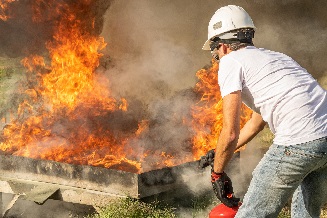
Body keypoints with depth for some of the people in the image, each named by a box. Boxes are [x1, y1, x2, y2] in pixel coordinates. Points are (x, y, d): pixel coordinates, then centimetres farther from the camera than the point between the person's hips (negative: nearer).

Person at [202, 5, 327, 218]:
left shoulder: (231, 62, 4)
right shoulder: (273, 56, 28)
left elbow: (230, 133, -4)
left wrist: (218, 173, 12)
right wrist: (217, 154, 44)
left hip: (299, 143, -8)